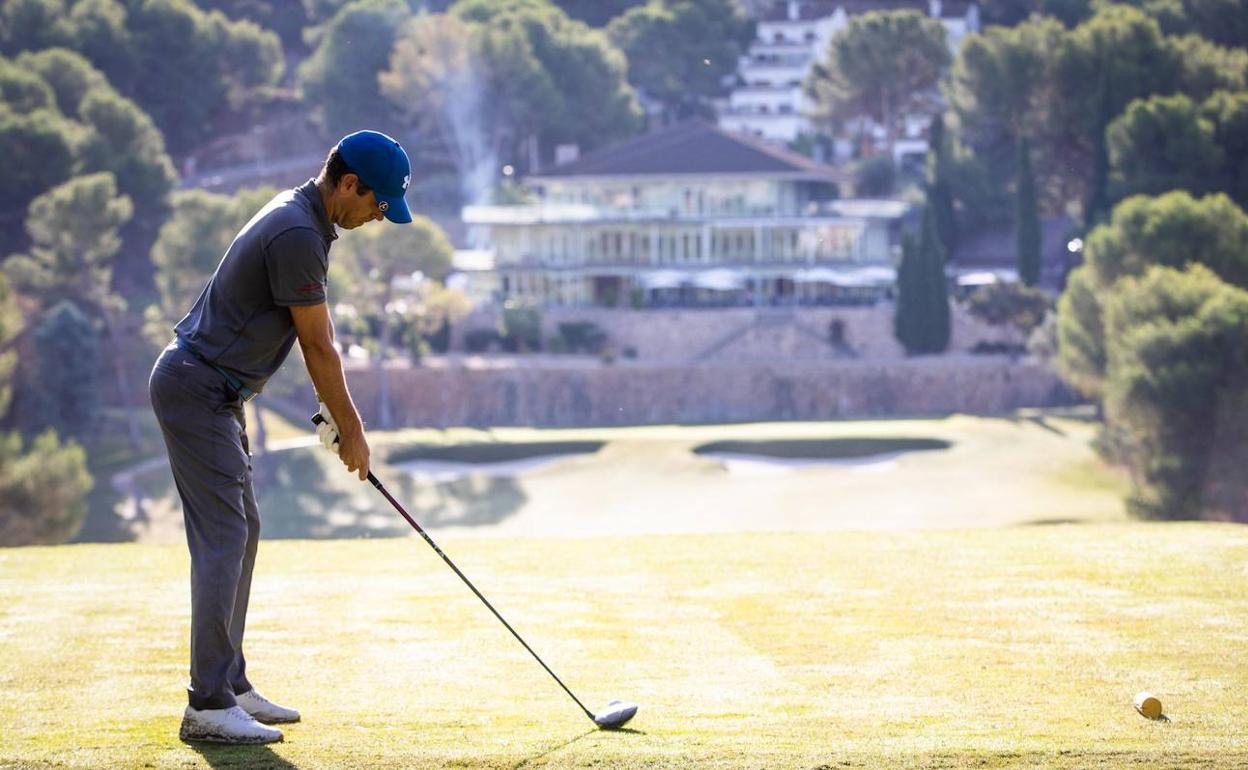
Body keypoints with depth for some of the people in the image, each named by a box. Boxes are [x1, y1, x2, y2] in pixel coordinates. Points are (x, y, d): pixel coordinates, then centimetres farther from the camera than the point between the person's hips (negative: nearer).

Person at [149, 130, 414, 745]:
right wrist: (350, 428, -5)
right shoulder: (298, 236, -21)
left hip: (214, 393, 11)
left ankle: (229, 686, 19)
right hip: (197, 389, -11)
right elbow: (318, 344, -15)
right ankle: (208, 705, -14)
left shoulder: (301, 217, 12)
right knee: (222, 539, -13)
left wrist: (332, 409, 14)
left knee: (239, 533, 14)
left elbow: (316, 332, 17)